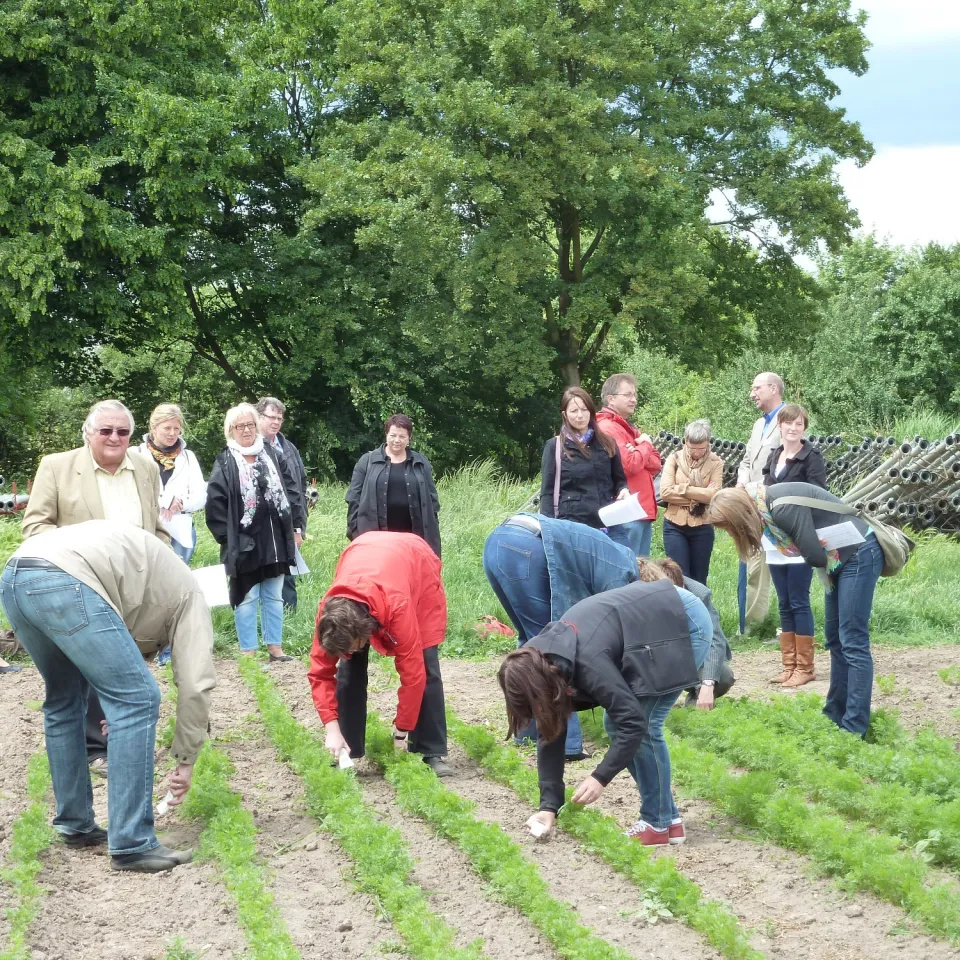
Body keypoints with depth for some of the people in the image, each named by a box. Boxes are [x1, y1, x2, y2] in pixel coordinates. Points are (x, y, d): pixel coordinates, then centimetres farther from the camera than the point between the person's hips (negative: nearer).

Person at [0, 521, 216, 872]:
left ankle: (75, 825, 32)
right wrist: (186, 759, 20)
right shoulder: (188, 597, 20)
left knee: (63, 701, 26)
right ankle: (132, 845, 0)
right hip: (64, 583, -9)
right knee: (137, 699, -1)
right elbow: (196, 684, 12)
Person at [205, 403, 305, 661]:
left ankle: (275, 647, 20)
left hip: (275, 541, 4)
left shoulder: (273, 457, 6)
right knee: (247, 598, 2)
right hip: (244, 544, -4)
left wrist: (297, 527, 4)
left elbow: (292, 491, 9)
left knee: (274, 596, 12)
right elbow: (215, 506, -8)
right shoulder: (224, 465, -6)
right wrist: (227, 538, -12)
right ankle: (248, 652, 8)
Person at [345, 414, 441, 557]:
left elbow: (431, 499, 13)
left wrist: (432, 533, 6)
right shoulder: (367, 461, 7)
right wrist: (356, 530, -3)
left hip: (412, 535, 2)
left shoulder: (421, 463, 12)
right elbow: (354, 497, 5)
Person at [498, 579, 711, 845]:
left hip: (685, 624, -9)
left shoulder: (587, 662, -33)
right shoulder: (543, 662, -7)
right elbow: (550, 734, -3)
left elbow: (633, 722, -29)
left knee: (644, 724, -14)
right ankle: (667, 818, 12)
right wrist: (549, 805, -8)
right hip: (656, 618, 9)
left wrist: (600, 778, -26)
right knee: (615, 723, 5)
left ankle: (659, 824, -2)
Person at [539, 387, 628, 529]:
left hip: (607, 523, 3)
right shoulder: (555, 446, 5)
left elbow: (619, 479, 20)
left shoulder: (607, 443, 14)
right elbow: (547, 492, 2)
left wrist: (623, 490, -4)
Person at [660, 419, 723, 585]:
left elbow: (713, 495, -13)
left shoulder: (715, 463, 0)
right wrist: (699, 498, -10)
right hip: (675, 526, 0)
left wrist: (683, 488, -12)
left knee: (699, 579, 8)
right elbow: (665, 492, -11)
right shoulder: (674, 458, -1)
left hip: (702, 527, 0)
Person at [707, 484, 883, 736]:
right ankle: (835, 715, 21)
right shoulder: (763, 505, 1)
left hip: (858, 554, -10)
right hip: (838, 557, 10)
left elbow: (815, 556, -23)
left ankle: (854, 729, -7)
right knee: (835, 638, 13)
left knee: (853, 643, -9)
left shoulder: (784, 508, -27)